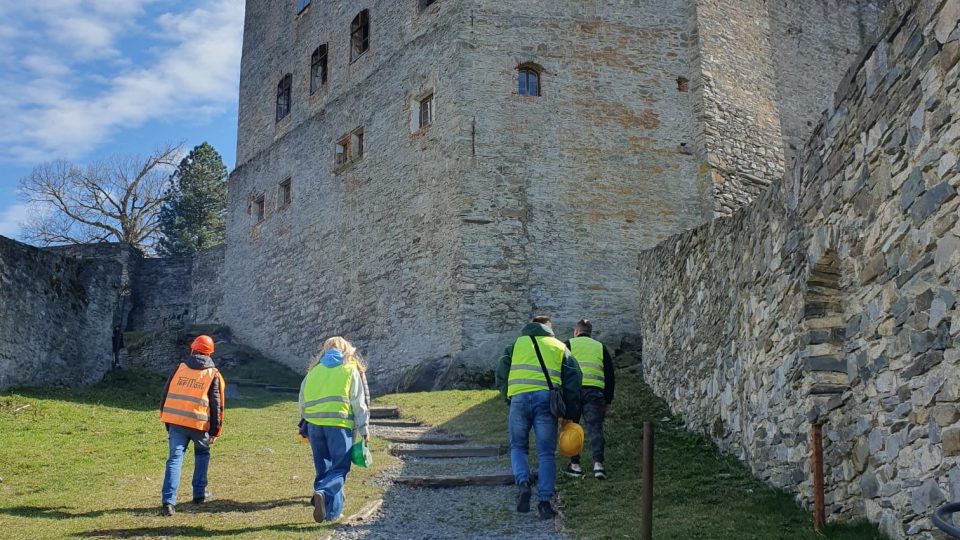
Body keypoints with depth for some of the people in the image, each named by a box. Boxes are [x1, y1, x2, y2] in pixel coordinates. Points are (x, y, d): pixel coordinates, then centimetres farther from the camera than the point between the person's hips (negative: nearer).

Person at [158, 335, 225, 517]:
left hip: (175, 420, 1)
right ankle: (199, 494, 25)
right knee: (202, 454, 22)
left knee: (175, 458, 0)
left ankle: (168, 501, -12)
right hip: (199, 423, -1)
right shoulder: (213, 375, 2)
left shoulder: (180, 368, 7)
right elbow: (217, 405, 1)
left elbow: (166, 393, 11)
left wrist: (165, 418, 21)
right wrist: (215, 431, 4)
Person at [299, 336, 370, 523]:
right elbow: (358, 403, 2)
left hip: (314, 424, 4)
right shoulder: (350, 370, 7)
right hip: (339, 424, -4)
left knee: (324, 467, 14)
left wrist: (305, 425, 29)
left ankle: (333, 510, 15)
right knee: (340, 468, -1)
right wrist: (363, 429, 7)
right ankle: (324, 494, -27)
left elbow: (303, 402, 19)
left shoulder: (314, 370, 18)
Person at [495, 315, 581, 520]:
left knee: (518, 446, 17)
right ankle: (544, 501, 4)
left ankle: (523, 482, -7)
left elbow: (501, 376, 12)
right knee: (546, 453, 8)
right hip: (546, 400, 0)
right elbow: (572, 382, 15)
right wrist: (571, 415, 19)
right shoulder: (560, 348, 21)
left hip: (519, 398, 0)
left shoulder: (516, 344, 21)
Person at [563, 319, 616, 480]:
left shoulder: (568, 345, 13)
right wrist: (607, 401, 20)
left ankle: (575, 466, 12)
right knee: (595, 428, 1)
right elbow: (610, 376, 18)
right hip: (595, 392, 2)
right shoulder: (601, 347, 21)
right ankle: (598, 464, -13)